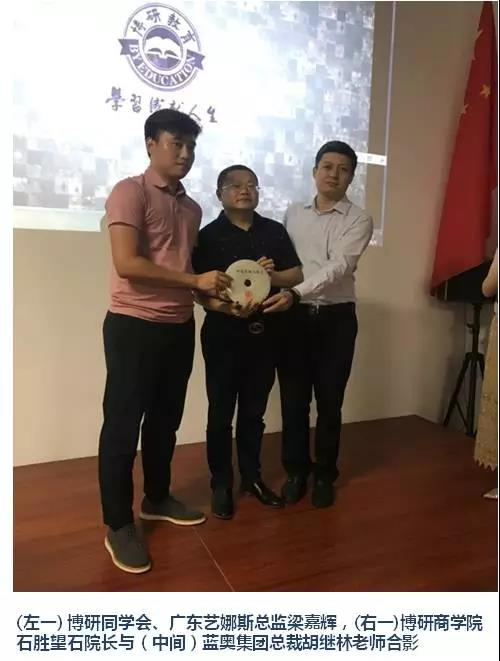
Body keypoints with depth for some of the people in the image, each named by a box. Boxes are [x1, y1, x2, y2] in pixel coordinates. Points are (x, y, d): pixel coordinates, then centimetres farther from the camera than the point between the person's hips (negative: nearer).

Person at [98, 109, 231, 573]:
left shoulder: (192, 208, 15)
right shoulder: (130, 192, -7)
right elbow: (127, 263, -18)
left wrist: (215, 296, 6)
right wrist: (195, 280, -16)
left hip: (179, 327, 7)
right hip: (134, 325, -7)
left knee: (166, 420, 16)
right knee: (123, 424, 2)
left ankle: (157, 499, 35)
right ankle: (118, 525, 16)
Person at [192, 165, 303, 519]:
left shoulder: (275, 231, 7)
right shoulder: (209, 235, -3)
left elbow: (296, 275, 7)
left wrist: (270, 276, -13)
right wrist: (228, 308, -26)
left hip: (265, 333, 3)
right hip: (223, 334, -3)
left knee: (254, 410, 15)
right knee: (221, 412, 5)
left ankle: (252, 476, 30)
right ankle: (221, 484, 20)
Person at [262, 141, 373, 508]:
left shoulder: (359, 220, -3)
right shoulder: (293, 213, 10)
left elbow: (339, 266, -18)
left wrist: (296, 293, -30)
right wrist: (275, 289, -7)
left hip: (336, 318, -2)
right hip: (295, 315, 2)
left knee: (329, 402, 8)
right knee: (293, 400, 8)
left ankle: (325, 474, 27)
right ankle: (297, 470, 26)